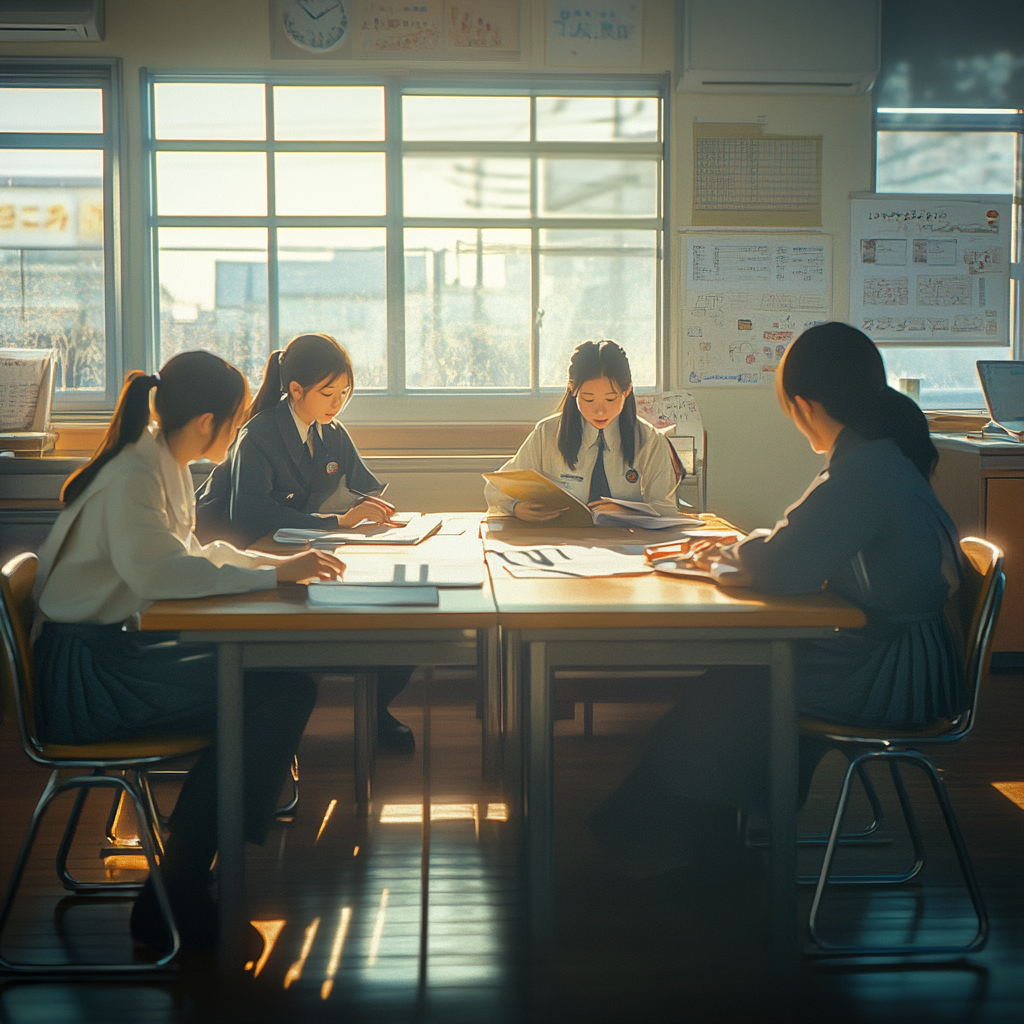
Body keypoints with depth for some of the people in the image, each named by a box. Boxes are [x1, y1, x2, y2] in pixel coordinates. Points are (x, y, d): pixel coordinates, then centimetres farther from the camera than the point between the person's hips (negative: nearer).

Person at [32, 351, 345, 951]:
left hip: (117, 648, 10)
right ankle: (172, 903, -11)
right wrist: (273, 576, -28)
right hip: (83, 674, -10)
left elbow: (188, 549, 25)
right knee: (281, 694, -18)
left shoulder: (164, 465, 12)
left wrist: (278, 562, 10)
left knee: (278, 673, -1)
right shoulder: (134, 474, -17)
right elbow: (154, 567, -34)